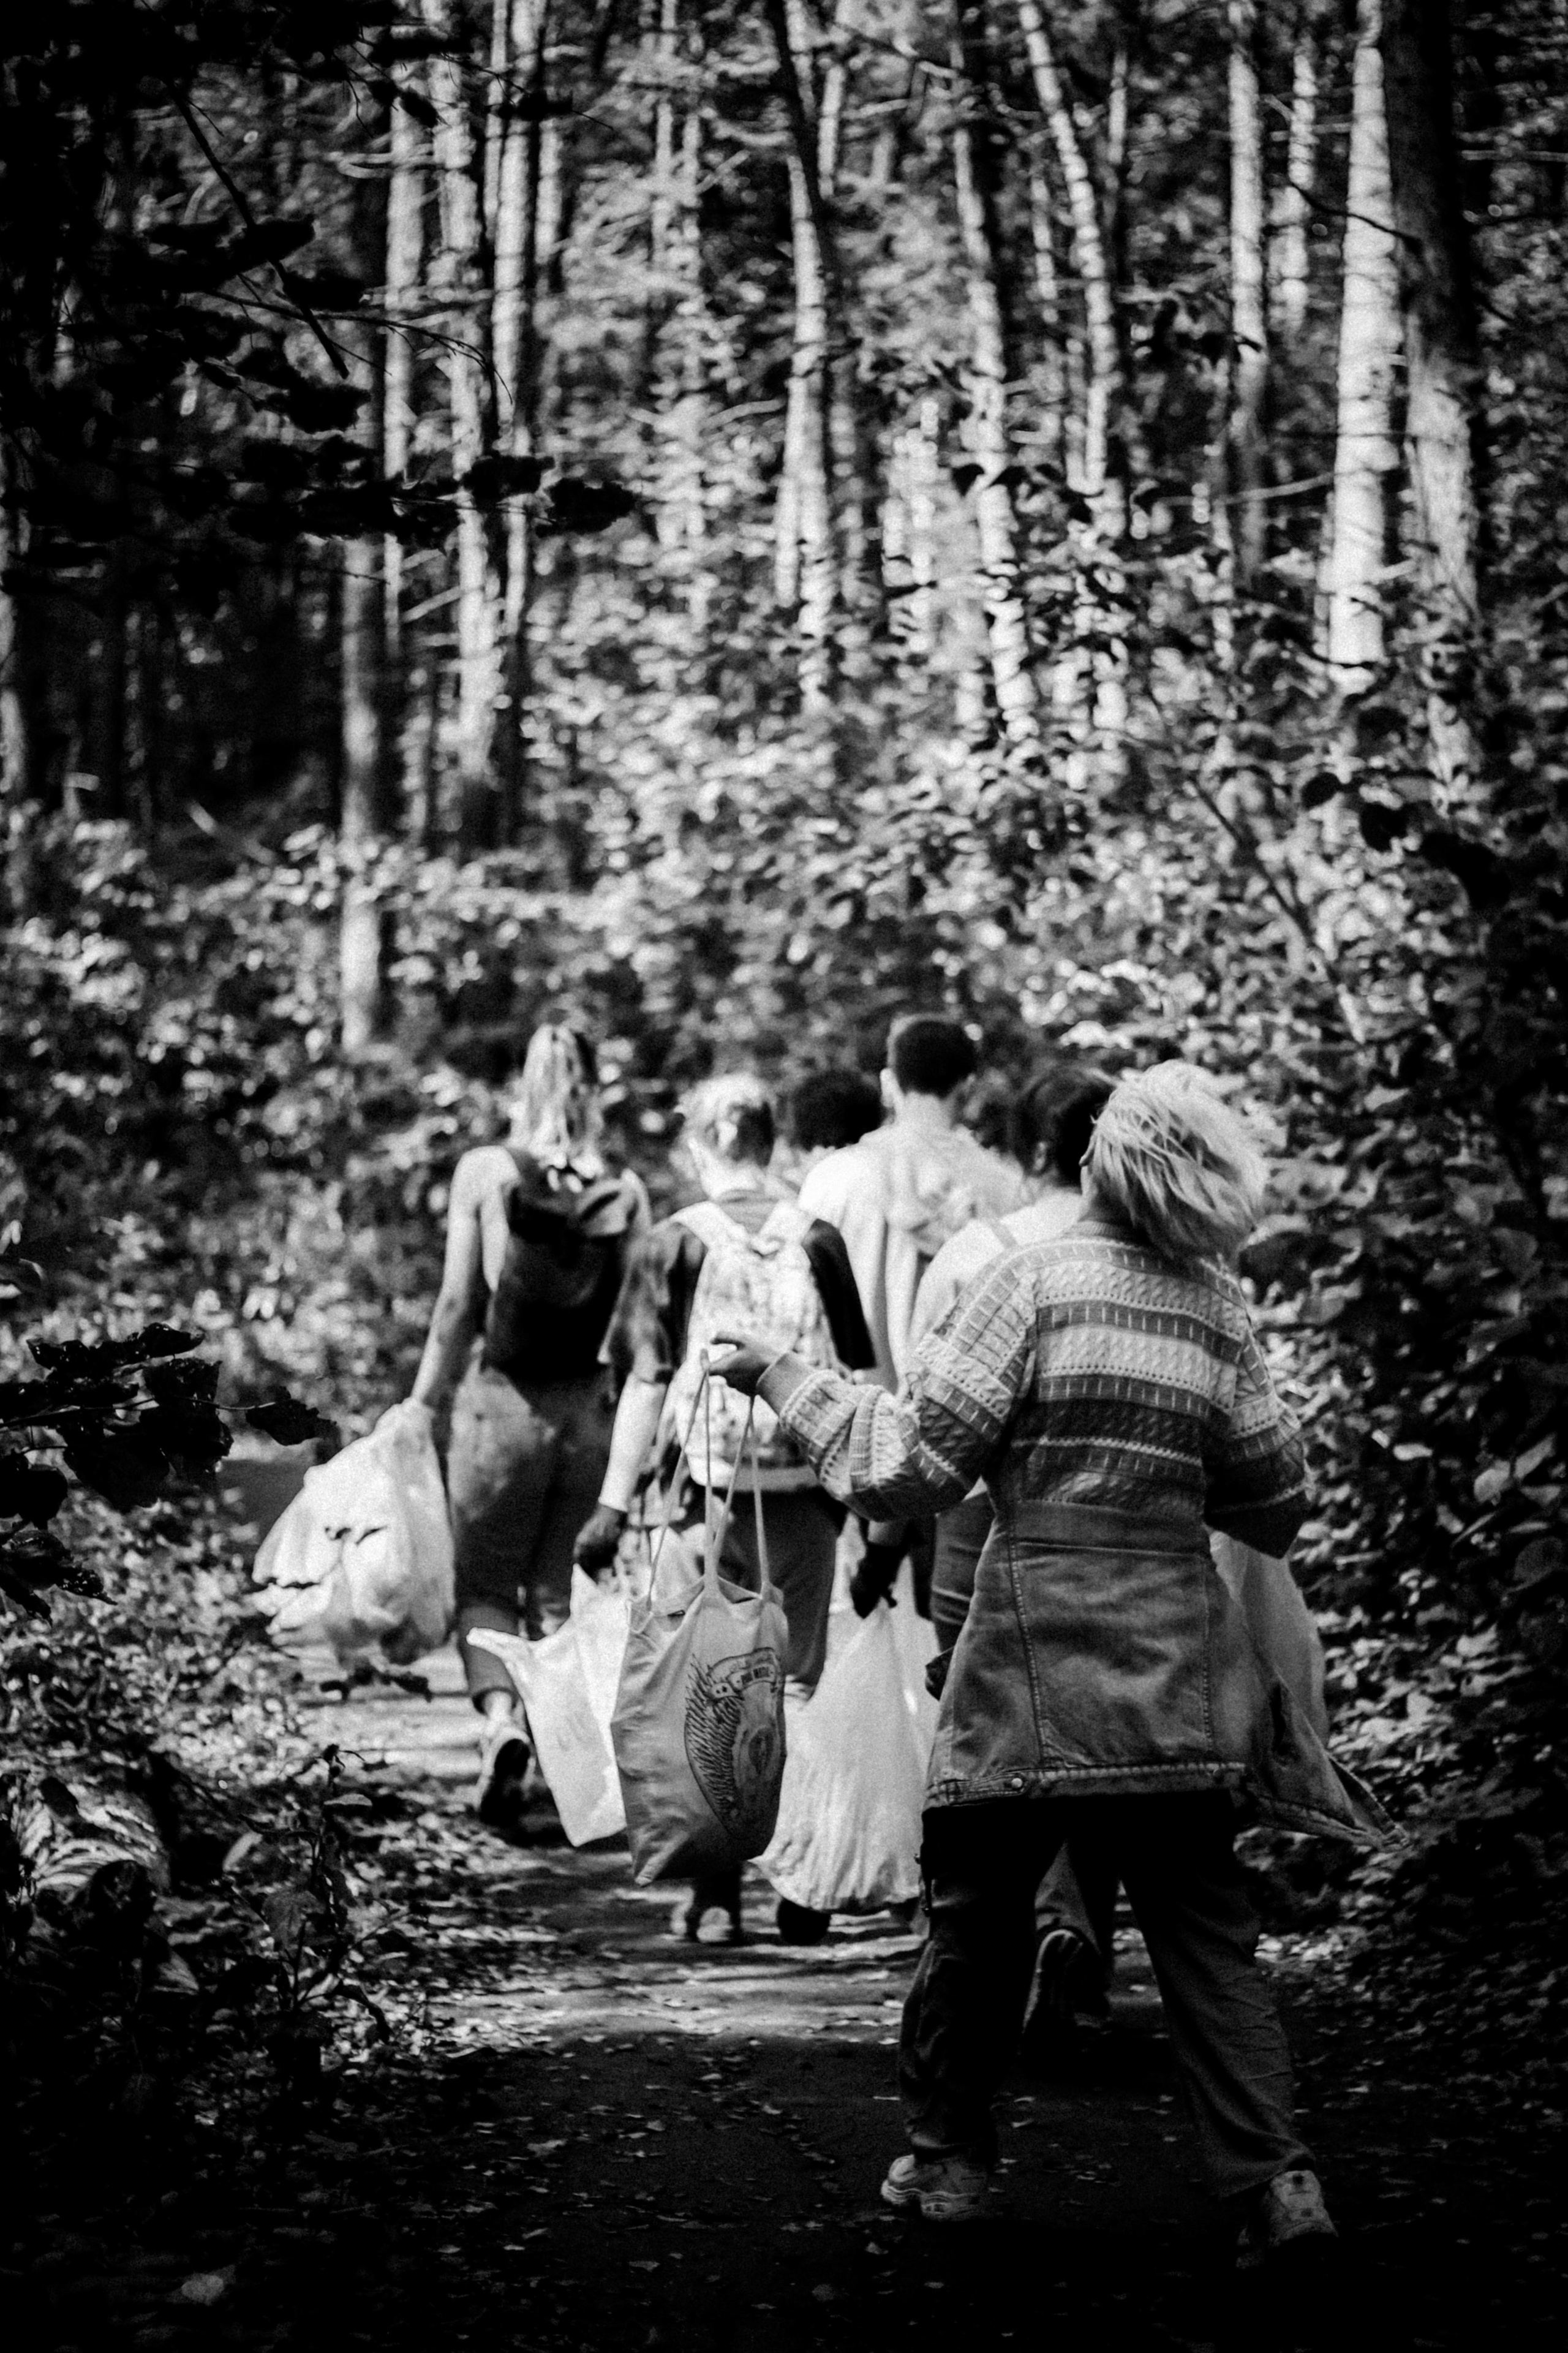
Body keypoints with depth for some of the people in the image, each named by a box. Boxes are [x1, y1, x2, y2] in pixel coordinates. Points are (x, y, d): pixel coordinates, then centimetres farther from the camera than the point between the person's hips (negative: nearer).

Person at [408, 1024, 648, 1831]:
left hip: (503, 1396, -2)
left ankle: (501, 1716, -14)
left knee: (484, 1586, 12)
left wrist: (425, 1404, 4)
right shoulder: (626, 1192, -1)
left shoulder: (485, 1172, -7)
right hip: (594, 1404, 2)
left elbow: (457, 1305, -5)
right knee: (563, 1590, 16)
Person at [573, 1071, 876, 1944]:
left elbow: (647, 1381, -5)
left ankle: (717, 1891, 5)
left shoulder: (674, 1245, -3)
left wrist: (615, 1501, -2)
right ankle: (801, 1891, 6)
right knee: (796, 1686, 9)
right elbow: (854, 1379, 6)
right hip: (802, 1493, 1)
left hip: (705, 1489, -1)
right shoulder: (817, 1242, 1)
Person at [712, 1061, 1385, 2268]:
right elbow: (1275, 1503, 10)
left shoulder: (1036, 1280, -8)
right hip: (1177, 1667, 3)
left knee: (979, 1909, 12)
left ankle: (950, 2157, 21)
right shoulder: (1221, 1310, 4)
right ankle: (1274, 2179, -4)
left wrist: (788, 1381, 1)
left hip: (1040, 1648, -3)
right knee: (1204, 1930, 5)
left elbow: (917, 1463, -10)